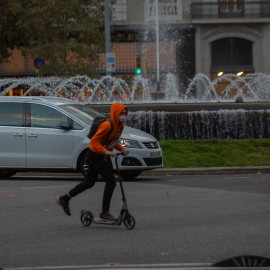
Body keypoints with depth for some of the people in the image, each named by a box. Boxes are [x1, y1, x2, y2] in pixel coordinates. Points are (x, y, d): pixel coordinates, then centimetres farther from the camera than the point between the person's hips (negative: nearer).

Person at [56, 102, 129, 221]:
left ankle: (64, 199, 33)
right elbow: (94, 141, -25)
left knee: (89, 183, 19)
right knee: (111, 182, -12)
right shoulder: (107, 125, -24)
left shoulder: (120, 126, 5)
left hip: (99, 156, 10)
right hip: (95, 154, -10)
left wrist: (121, 149, 2)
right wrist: (106, 151, -35)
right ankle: (104, 214, -7)